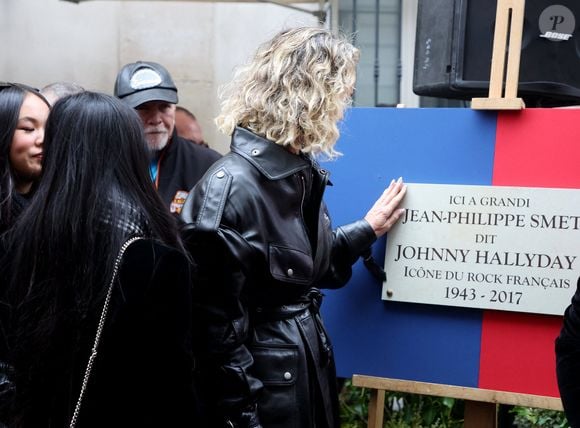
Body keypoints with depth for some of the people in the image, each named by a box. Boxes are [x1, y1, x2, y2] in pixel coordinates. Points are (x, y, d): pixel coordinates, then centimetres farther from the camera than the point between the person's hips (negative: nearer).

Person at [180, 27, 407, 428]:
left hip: (310, 367, 9)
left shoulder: (300, 172, 4)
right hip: (262, 381, -9)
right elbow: (217, 322, -20)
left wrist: (369, 229, 20)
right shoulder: (230, 186, -22)